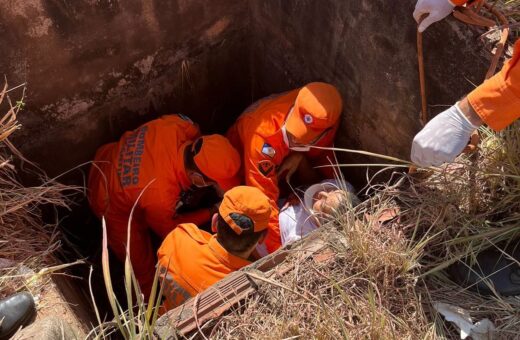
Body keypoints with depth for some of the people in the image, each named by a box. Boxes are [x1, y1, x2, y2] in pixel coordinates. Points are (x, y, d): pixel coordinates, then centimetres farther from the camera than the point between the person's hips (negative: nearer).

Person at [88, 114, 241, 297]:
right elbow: (169, 228, -18)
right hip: (114, 206, -6)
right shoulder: (160, 197, -43)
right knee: (144, 272, 10)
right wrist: (211, 212, -10)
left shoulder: (176, 125, -33)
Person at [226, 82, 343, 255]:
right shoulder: (264, 133, -47)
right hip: (242, 158, -4)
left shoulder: (326, 117, -31)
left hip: (285, 156, 5)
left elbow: (321, 154, -9)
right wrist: (278, 252, -42)